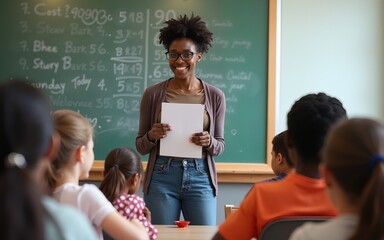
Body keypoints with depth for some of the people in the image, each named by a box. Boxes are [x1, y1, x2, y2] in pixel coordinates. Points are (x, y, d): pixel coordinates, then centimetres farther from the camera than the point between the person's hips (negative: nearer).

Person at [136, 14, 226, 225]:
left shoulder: (215, 96, 3)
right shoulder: (152, 94, 1)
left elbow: (220, 146, 8)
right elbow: (140, 147, 7)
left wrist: (209, 142, -13)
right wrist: (151, 136, -14)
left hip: (200, 178, 1)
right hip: (161, 178, 0)